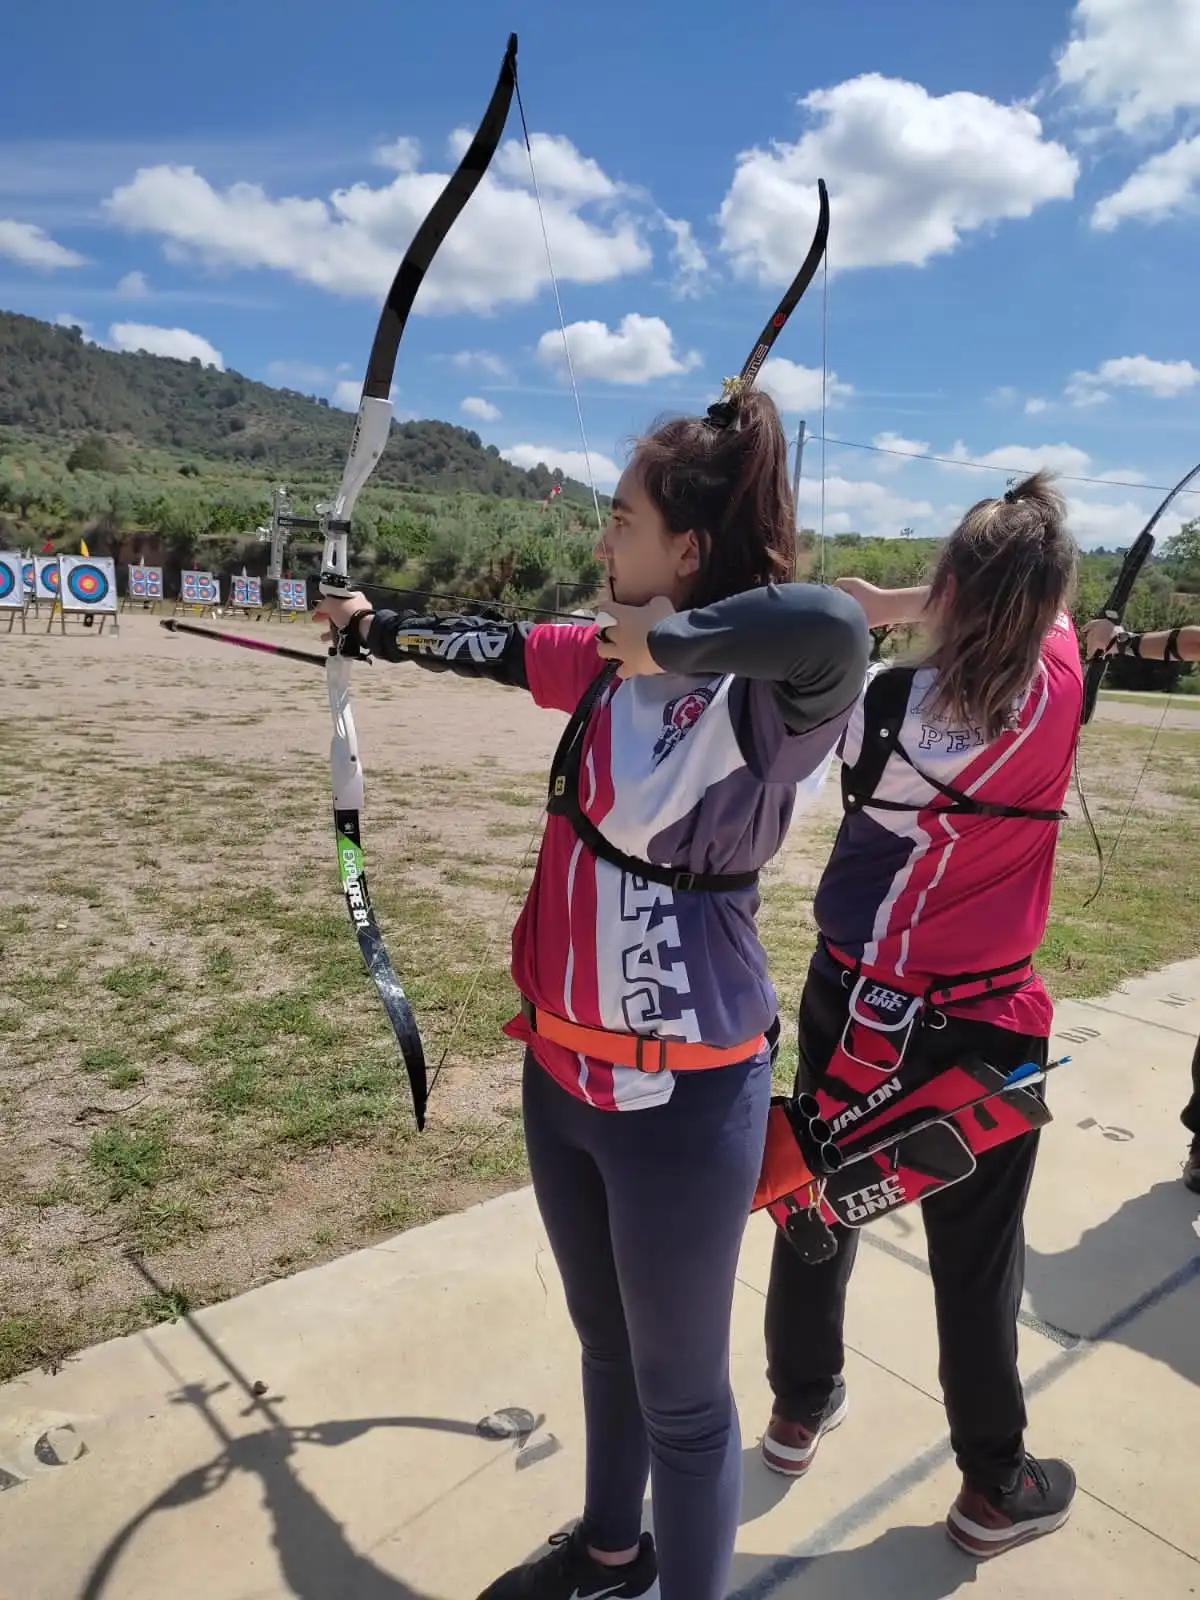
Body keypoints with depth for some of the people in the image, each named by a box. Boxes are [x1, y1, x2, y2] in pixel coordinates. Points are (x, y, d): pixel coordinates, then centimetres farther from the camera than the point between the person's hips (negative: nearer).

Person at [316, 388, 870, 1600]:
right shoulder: (609, 665, 1)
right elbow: (491, 646, 17)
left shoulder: (765, 697, -21)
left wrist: (668, 641, -27)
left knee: (680, 1398, 15)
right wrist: (378, 628, 33)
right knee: (604, 1345, 29)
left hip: (681, 1098, -7)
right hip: (561, 1070, 8)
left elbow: (832, 627, -44)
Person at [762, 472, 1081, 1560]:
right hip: (979, 1026, -1)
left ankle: (800, 1408, 42)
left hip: (852, 1004, 1)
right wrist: (890, 604, -3)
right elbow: (1035, 603, 2)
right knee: (978, 1259, 15)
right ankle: (994, 1487, 35)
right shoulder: (1059, 689, -14)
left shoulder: (882, 702, -16)